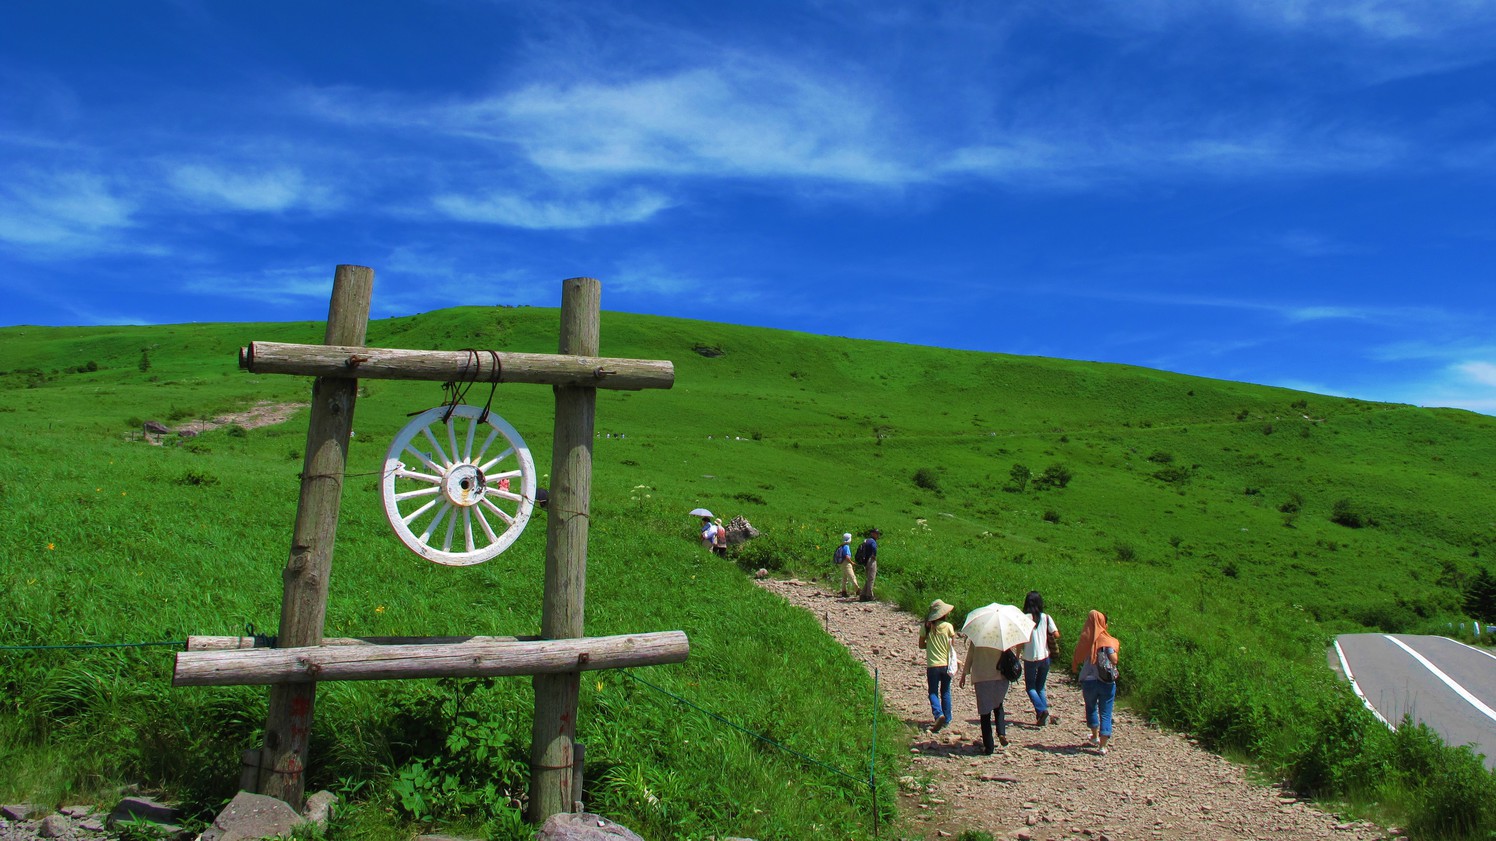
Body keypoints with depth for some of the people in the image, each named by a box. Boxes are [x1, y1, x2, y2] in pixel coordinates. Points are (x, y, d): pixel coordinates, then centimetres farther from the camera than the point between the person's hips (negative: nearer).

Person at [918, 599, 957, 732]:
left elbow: (921, 645, 1)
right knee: (945, 692, 16)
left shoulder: (925, 627, -6)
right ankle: (947, 719, 20)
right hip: (946, 664, 1)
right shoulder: (948, 626, -9)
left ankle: (939, 714, -16)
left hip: (932, 665, -1)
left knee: (933, 693, 7)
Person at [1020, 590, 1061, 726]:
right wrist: (1048, 637, 13)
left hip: (1030, 658, -3)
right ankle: (1044, 715, 9)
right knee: (1040, 687, 17)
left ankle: (1042, 711, -11)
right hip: (1044, 657, 3)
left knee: (1030, 687, 9)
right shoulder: (1046, 617, -1)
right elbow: (1056, 635, -5)